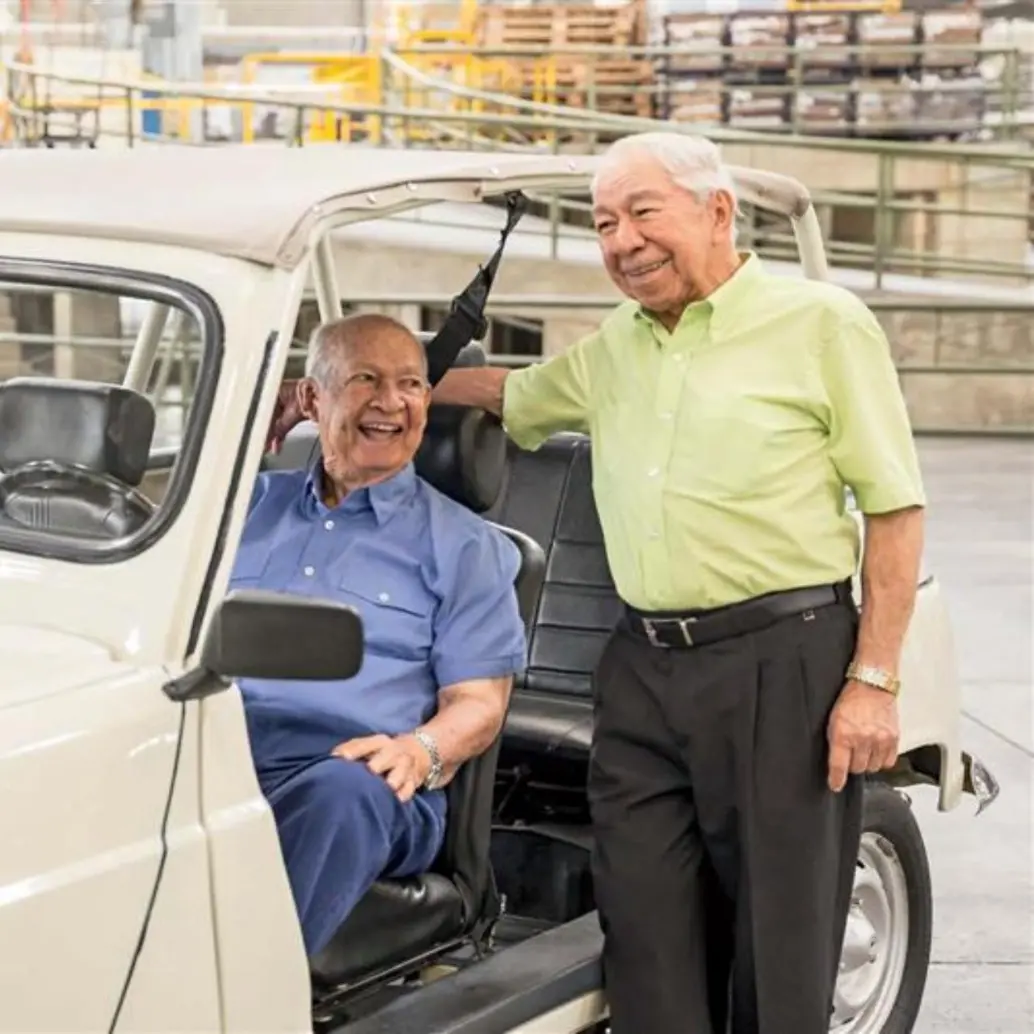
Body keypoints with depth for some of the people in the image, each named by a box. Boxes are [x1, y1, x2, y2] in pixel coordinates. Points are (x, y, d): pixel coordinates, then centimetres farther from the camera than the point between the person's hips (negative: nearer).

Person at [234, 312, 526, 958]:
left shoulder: (463, 545, 18)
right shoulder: (252, 504, 28)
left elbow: (477, 704, 10)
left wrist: (419, 753, -13)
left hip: (345, 770, -2)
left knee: (344, 793, -41)